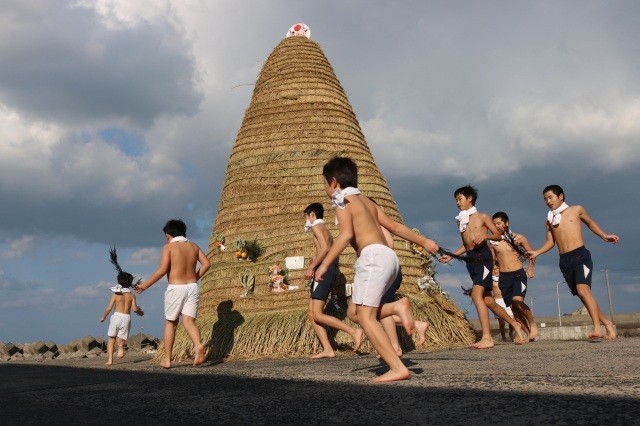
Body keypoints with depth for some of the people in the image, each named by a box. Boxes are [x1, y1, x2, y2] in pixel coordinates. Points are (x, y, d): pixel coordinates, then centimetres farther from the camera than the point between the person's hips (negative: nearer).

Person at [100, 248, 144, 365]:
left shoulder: (115, 294, 1)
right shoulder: (131, 295, 3)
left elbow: (109, 308, -3)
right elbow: (135, 308, -7)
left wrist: (103, 317, 12)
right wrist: (140, 312, 15)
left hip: (116, 316, -1)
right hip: (126, 317, 1)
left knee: (111, 338, 12)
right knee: (121, 338, 8)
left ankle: (110, 359, 3)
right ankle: (121, 347, -28)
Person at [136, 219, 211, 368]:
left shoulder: (169, 247, -3)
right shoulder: (193, 246, 10)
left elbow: (162, 270, -12)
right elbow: (206, 263, 3)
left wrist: (145, 285, -5)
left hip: (175, 288, -3)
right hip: (192, 287, 3)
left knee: (170, 323, 11)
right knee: (189, 322, 0)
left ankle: (167, 360, 12)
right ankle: (198, 345, -29)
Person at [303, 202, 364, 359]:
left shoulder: (317, 226, -2)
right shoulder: (325, 231, 27)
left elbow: (325, 248, -18)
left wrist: (311, 267, -18)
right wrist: (315, 264, 25)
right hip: (328, 270, 10)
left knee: (317, 315, -14)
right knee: (311, 314, 6)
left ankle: (354, 331, -17)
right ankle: (327, 349, -2)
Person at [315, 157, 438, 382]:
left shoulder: (342, 199, 1)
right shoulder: (365, 200, 25)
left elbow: (346, 234, -13)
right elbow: (394, 225, 26)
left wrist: (324, 264, -13)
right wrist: (422, 241, 31)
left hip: (373, 256, -9)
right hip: (389, 256, 9)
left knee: (365, 317, -9)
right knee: (358, 312, 14)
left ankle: (397, 368, -16)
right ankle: (397, 306, -4)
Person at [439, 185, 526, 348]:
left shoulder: (482, 216, 3)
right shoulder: (461, 221, 19)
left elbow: (498, 235, 3)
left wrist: (485, 236, -16)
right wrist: (451, 256, 13)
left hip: (482, 255, -7)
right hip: (470, 259, 7)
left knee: (476, 294, -22)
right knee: (488, 300, 8)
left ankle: (487, 338, -24)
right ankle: (515, 324, 27)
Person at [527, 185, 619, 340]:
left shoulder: (576, 210, 7)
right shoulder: (549, 220, 14)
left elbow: (590, 222, 22)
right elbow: (550, 242, 15)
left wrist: (604, 236, 10)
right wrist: (537, 252, -1)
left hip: (580, 255, -4)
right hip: (565, 261, 4)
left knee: (583, 289, -24)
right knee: (582, 295, 4)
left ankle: (597, 328, -26)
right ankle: (607, 323, 18)